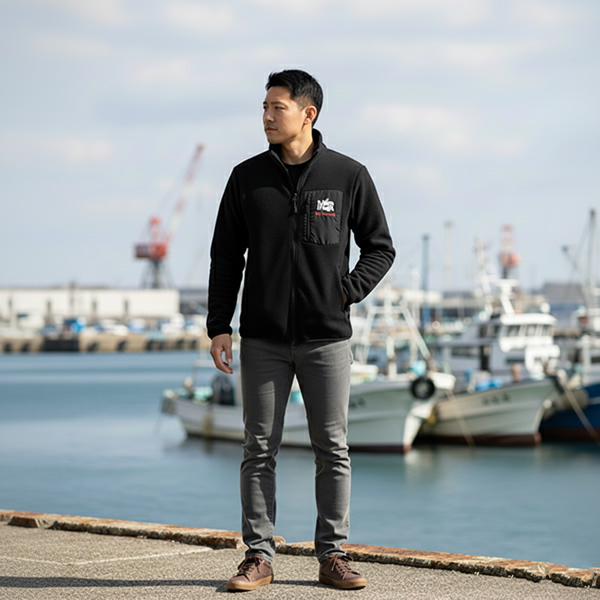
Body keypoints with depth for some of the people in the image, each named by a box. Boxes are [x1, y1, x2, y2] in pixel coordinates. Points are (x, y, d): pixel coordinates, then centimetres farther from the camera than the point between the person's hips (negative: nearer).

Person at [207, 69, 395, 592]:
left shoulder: (348, 176, 0)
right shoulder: (247, 178, 4)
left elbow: (381, 248, 9)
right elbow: (226, 256, 8)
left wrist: (347, 291, -5)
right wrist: (219, 325, 1)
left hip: (327, 338, -1)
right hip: (264, 339, 1)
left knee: (333, 450, 3)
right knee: (260, 449, 3)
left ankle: (333, 555, 12)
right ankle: (259, 556, 10)